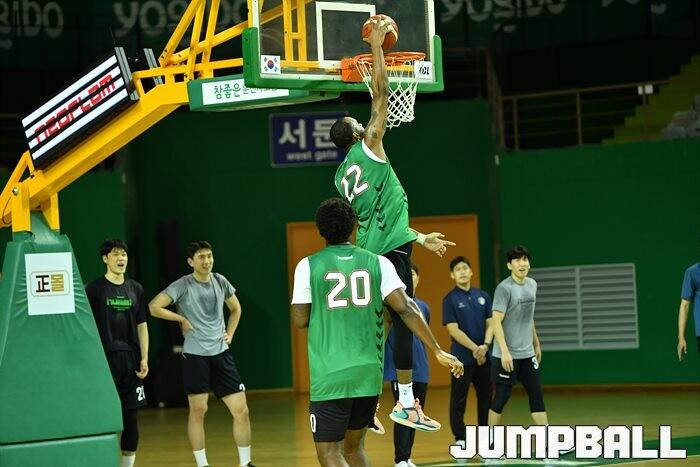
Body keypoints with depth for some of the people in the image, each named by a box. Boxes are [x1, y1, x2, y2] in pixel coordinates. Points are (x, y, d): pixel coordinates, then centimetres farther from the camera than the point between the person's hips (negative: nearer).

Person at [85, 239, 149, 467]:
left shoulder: (135, 289, 11)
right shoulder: (94, 289, -2)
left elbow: (142, 326, 14)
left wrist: (144, 358, 6)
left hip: (131, 360, 4)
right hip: (105, 358, -4)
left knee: (131, 415, 6)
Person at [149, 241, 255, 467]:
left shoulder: (220, 282, 7)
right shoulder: (183, 285, -7)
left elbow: (235, 308, 25)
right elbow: (154, 307, -15)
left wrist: (229, 334, 13)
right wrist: (182, 319, -8)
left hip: (220, 353, 4)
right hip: (195, 355, -4)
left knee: (241, 410, 0)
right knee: (198, 410, 0)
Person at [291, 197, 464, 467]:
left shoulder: (308, 266, -2)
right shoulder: (377, 263, 3)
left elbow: (300, 321, 0)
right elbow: (406, 309, -5)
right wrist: (437, 351, -4)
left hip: (330, 376, -4)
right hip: (369, 373, 4)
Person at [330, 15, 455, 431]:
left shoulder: (344, 176, 18)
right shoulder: (368, 145, -2)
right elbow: (381, 94, -4)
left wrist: (421, 238, 28)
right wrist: (377, 47, 4)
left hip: (371, 250, 8)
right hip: (391, 248, -8)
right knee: (404, 323, -9)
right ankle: (406, 404, -13)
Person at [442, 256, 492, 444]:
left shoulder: (482, 296, 9)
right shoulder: (450, 299, -4)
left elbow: (490, 324, 7)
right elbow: (453, 330, -10)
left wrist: (485, 346, -11)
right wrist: (474, 349, -16)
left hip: (484, 357, 4)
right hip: (462, 357, -4)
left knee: (486, 397, 8)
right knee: (458, 400, 0)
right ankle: (460, 439, 8)